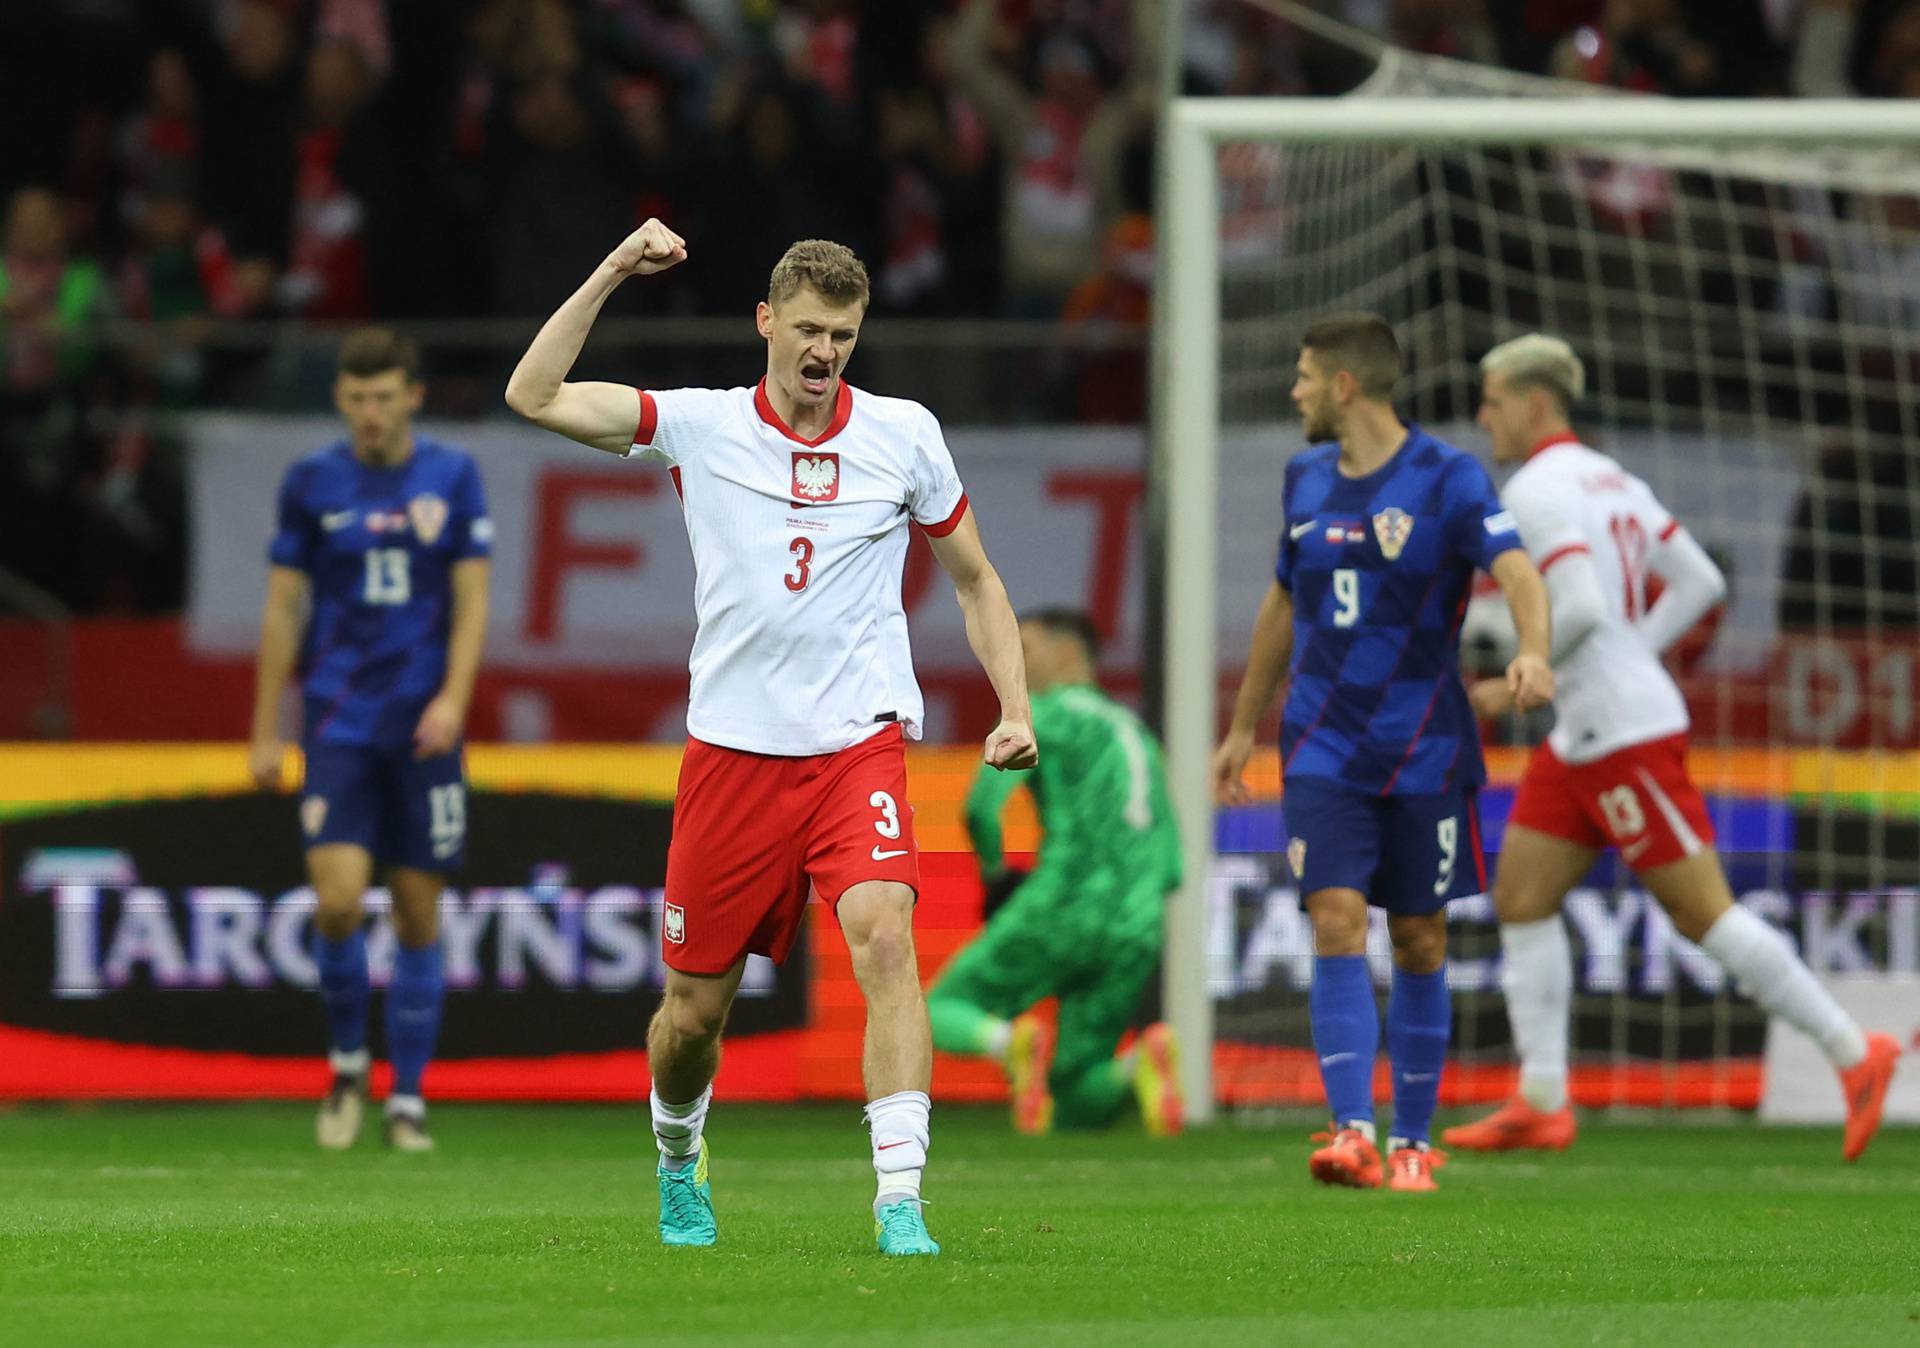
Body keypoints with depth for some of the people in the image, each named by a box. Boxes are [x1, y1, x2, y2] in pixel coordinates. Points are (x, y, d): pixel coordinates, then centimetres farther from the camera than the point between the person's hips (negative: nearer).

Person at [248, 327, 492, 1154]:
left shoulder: (452, 479, 3)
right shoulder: (312, 484, 3)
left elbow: (472, 602, 1)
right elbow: (282, 609, 7)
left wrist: (453, 698, -14)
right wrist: (265, 732, 4)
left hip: (424, 727, 0)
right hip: (339, 721, 0)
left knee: (419, 912, 2)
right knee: (337, 898, -14)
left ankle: (407, 1100, 10)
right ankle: (347, 1062, 10)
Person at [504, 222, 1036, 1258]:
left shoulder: (904, 435, 4)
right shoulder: (699, 425, 1)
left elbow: (974, 578, 15)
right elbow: (533, 396, -7)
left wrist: (1015, 709, 4)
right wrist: (612, 275, -13)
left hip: (860, 746, 0)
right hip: (733, 752, 1)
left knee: (884, 936, -25)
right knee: (695, 1005, 6)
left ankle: (899, 1199, -27)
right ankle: (678, 1154, 38)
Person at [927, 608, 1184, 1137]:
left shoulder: (1045, 714, 4)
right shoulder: (1137, 732, 25)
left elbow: (982, 805, -7)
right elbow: (1170, 870, 23)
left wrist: (994, 870, 11)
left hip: (1065, 906, -6)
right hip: (1136, 930, 6)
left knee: (942, 1014, 11)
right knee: (1078, 1110, 11)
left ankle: (1009, 1041, -23)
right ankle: (1143, 1063, -22)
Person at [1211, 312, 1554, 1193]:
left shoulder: (1447, 480, -7)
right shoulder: (1307, 481, 10)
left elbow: (1516, 572, -22)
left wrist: (1533, 654, -43)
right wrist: (1243, 728, 27)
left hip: (1424, 750, -3)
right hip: (1324, 749, 3)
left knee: (1419, 945, 4)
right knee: (1338, 923, -14)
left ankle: (1413, 1143, 17)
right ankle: (1352, 1131, -20)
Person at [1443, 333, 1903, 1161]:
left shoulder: (1536, 492, -15)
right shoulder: (1609, 479, 14)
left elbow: (1581, 610, -27)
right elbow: (1700, 583, 15)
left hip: (1624, 735, -10)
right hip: (1580, 739, 10)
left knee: (1701, 912, -6)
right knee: (1521, 899, 7)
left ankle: (1853, 1054, -2)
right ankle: (1541, 1102, 5)